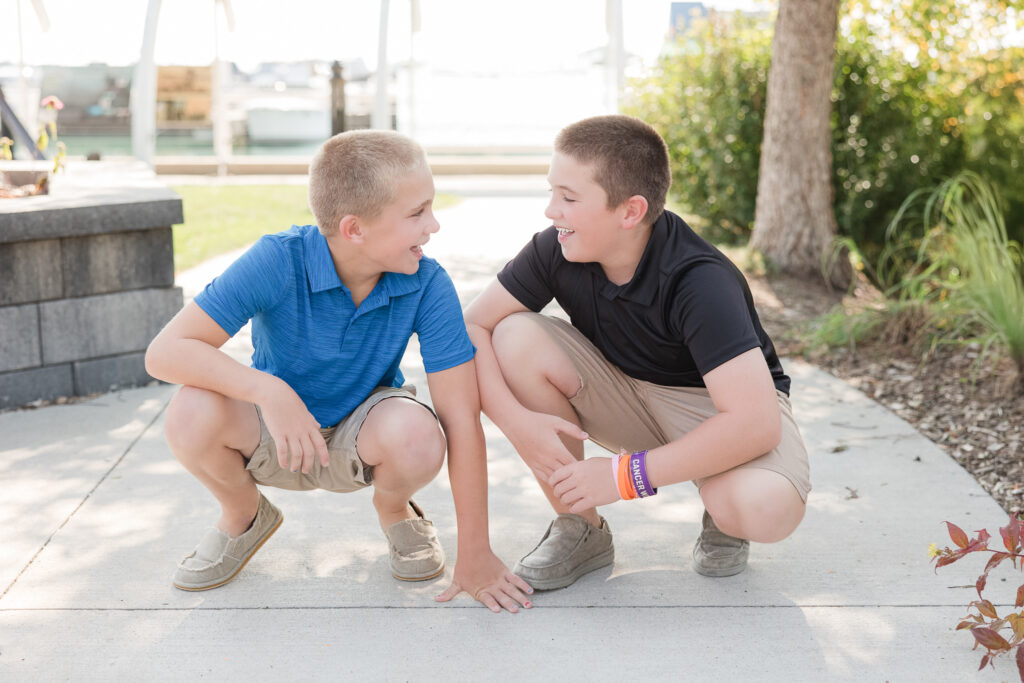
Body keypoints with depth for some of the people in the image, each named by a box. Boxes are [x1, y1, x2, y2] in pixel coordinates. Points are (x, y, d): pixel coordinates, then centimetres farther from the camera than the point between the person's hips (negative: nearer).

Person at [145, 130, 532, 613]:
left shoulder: (428, 285, -23)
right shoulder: (279, 261, -27)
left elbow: (462, 419, -22)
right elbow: (164, 352, -28)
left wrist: (475, 554, -22)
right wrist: (269, 390, -44)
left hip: (361, 436, 0)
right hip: (275, 434, 0)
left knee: (418, 436, -35)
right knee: (192, 414, -32)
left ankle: (392, 508, 6)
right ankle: (244, 515, 5)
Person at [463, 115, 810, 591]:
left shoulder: (701, 282, -32)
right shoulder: (556, 250, -18)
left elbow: (755, 423, -38)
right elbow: (472, 326, -13)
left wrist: (623, 476, -35)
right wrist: (516, 420, -30)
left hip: (717, 403, -4)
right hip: (622, 393, 5)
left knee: (768, 507, -37)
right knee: (516, 338, -22)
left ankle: (722, 514, 5)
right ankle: (578, 529, -6)